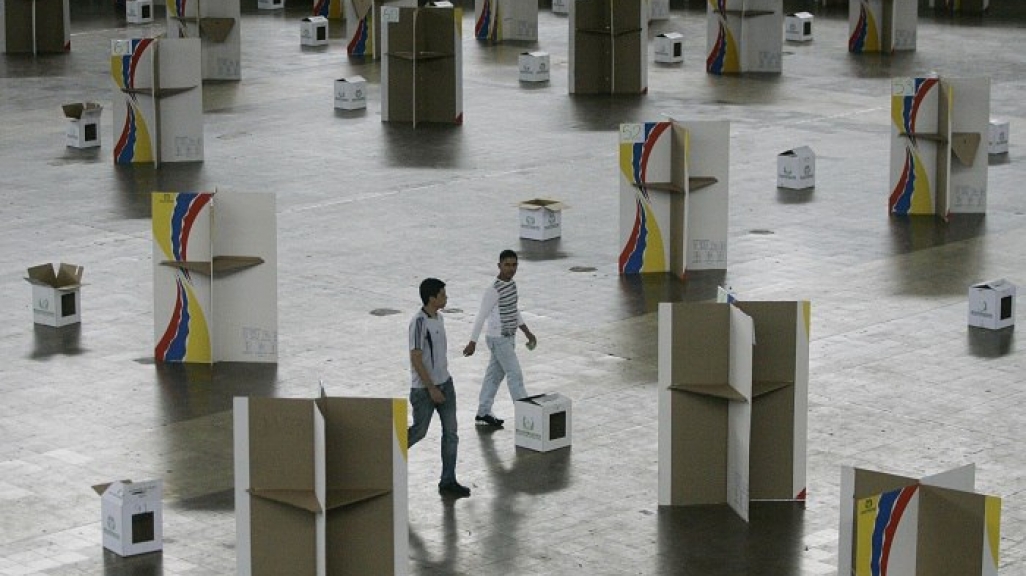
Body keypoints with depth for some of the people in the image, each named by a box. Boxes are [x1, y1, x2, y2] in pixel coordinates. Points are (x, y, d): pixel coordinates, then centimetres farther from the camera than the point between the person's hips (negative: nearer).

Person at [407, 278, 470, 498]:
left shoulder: (438, 318, 6)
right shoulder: (419, 322, -21)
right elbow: (416, 359, -22)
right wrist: (431, 389, -21)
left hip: (445, 383, 8)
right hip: (424, 388, -8)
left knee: (451, 432, 4)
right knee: (419, 431, 5)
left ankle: (448, 481, 9)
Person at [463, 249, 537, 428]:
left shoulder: (511, 283, 5)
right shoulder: (493, 291, -22)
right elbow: (481, 317, -18)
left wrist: (527, 332, 19)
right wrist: (472, 343, -16)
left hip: (509, 338, 8)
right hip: (499, 340, -8)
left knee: (495, 375, 14)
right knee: (515, 376, -4)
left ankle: (483, 413, 23)